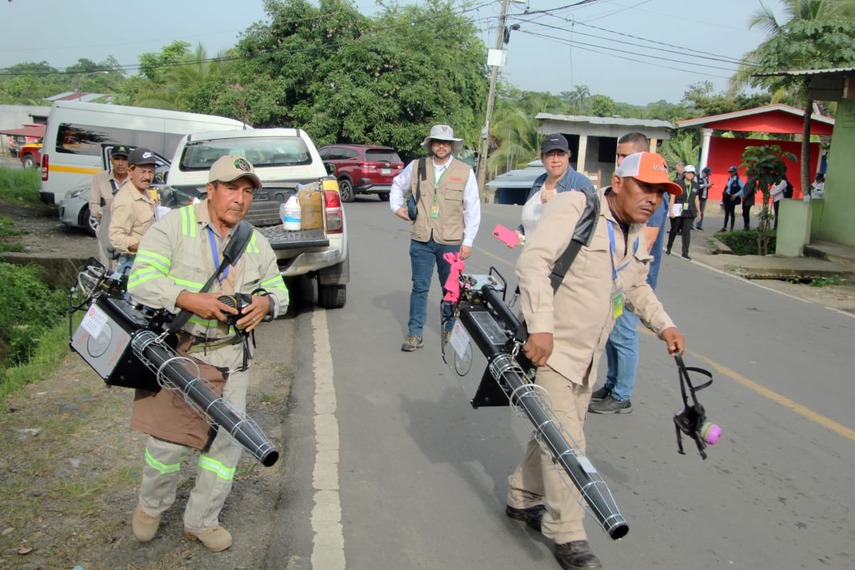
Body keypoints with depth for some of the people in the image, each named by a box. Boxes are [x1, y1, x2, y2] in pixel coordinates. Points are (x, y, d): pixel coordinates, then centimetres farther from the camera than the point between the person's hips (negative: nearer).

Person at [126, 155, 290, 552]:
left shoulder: (256, 243, 10)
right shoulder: (173, 226, -5)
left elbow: (280, 292, 16)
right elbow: (141, 281, -13)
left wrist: (266, 302, -9)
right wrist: (190, 300, -27)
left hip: (230, 357, 4)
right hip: (176, 352, -4)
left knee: (226, 442, 6)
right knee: (169, 440, -1)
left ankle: (201, 521, 27)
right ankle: (151, 505, 32)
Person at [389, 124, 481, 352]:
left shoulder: (465, 171, 1)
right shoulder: (416, 167, 5)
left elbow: (472, 209, 1)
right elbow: (397, 185, 25)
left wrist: (468, 242, -4)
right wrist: (397, 206, 9)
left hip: (451, 241, -1)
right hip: (421, 240, 1)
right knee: (420, 287, 5)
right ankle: (415, 334, 12)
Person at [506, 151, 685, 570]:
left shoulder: (635, 236, 11)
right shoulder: (574, 208, -16)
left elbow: (636, 287, 27)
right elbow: (533, 260, -27)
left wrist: (663, 325, 12)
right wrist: (540, 327, -35)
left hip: (586, 355, 9)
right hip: (549, 345, -8)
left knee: (559, 431, 17)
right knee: (565, 439, -7)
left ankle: (522, 499, 37)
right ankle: (567, 535, 8)